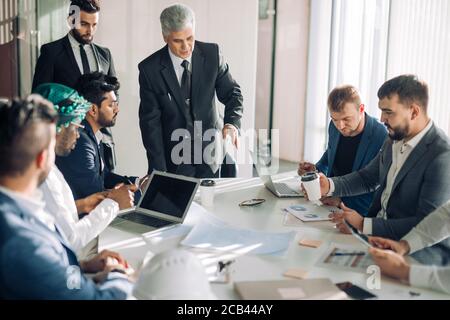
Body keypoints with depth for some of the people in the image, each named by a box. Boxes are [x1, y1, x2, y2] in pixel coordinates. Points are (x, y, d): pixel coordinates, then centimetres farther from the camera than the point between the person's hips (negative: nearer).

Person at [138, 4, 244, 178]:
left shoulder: (212, 54, -7)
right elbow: (150, 121, -9)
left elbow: (232, 93, -2)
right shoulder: (150, 69, -11)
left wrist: (232, 123, -24)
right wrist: (159, 170, -13)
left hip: (210, 157, 2)